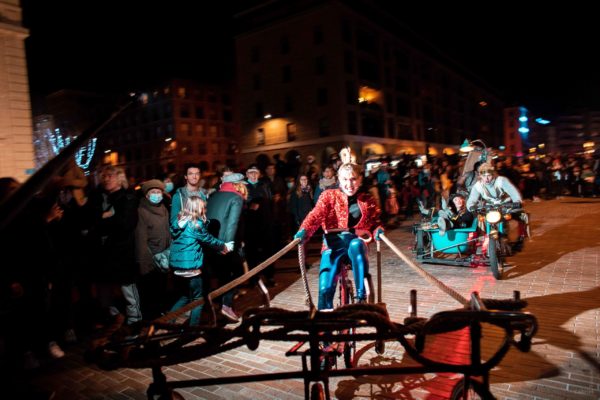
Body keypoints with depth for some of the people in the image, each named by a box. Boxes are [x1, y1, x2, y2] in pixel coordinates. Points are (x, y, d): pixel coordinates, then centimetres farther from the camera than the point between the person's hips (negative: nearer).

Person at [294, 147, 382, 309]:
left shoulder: (368, 200, 8)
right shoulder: (329, 195, 2)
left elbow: (374, 222, 15)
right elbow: (316, 215, -13)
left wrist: (378, 231, -11)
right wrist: (304, 231, -34)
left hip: (356, 242, 1)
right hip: (334, 243, 0)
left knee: (356, 245, -39)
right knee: (325, 287, -21)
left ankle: (362, 295, -33)